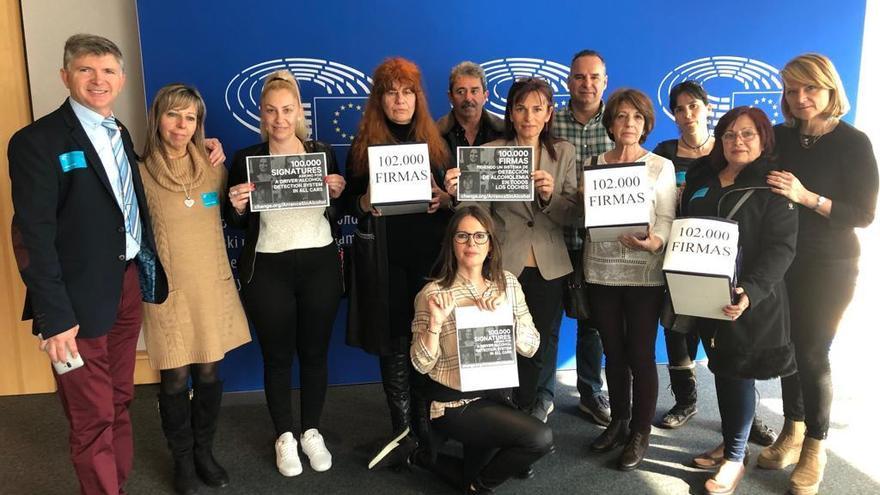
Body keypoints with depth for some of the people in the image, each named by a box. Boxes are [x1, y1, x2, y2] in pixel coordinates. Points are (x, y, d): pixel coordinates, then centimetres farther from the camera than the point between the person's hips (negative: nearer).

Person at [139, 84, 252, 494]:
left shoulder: (212, 167, 5)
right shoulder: (140, 172, -6)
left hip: (212, 287, 3)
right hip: (167, 291, -3)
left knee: (209, 374, 11)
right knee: (175, 379, 5)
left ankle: (204, 451, 31)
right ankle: (182, 460, 27)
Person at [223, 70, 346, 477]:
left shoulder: (323, 152, 4)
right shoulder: (246, 159, -1)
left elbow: (339, 213, 10)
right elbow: (234, 224, 2)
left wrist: (339, 193, -10)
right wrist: (236, 206, -18)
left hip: (320, 265, 2)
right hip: (268, 270, -1)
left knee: (315, 351, 12)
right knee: (277, 355, 9)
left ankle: (312, 432, 31)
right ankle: (284, 437, 28)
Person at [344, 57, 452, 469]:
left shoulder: (437, 141, 8)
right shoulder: (363, 145, 6)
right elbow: (350, 202, 6)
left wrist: (445, 199, -12)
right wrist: (366, 202, -15)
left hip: (431, 255, 0)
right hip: (384, 260, 0)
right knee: (393, 342, 4)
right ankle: (403, 431, 16)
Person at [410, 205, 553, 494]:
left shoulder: (507, 282, -1)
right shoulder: (433, 293, -13)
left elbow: (531, 347, -3)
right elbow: (422, 364, -15)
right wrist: (435, 321, -30)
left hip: (496, 395, 6)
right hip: (454, 403, -5)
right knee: (540, 438, -20)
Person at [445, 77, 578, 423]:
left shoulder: (564, 153, 4)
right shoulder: (490, 152, -3)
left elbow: (571, 216, -1)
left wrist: (549, 196, -21)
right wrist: (459, 194, -32)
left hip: (549, 267, 3)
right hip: (504, 265, -2)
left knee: (541, 343, 16)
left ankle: (526, 403, 42)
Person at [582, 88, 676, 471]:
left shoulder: (661, 167, 1)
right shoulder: (592, 164, 8)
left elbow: (667, 220, -5)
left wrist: (653, 242, -25)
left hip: (643, 273, -2)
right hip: (601, 270, 3)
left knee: (641, 355, 2)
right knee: (613, 353, 13)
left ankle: (640, 433, 17)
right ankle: (618, 422, 29)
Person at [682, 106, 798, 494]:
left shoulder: (773, 186, -7)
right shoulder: (701, 179, 10)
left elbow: (781, 247, -14)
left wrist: (750, 292, -28)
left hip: (750, 300, -5)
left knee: (738, 374, 1)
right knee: (722, 370, 13)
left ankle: (735, 457, 15)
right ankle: (730, 444, 29)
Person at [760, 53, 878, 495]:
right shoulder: (780, 138, 2)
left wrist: (807, 198, -25)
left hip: (829, 266, -4)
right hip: (781, 260, 4)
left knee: (812, 353, 0)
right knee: (787, 347, 11)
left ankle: (815, 447, 18)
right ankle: (792, 431, 29)